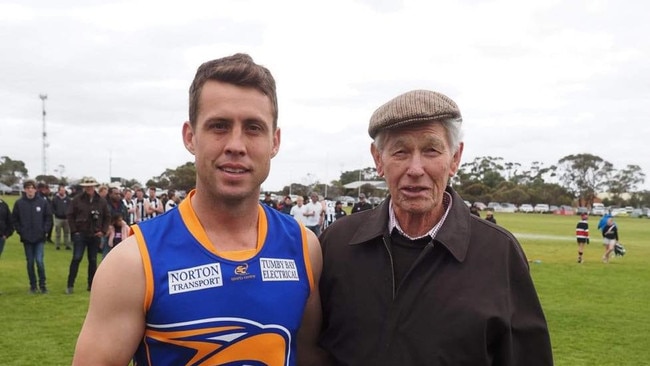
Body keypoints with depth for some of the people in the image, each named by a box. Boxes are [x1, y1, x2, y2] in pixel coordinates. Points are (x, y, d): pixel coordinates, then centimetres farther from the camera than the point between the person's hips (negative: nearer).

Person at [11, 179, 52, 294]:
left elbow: (48, 217, 4)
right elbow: (14, 219, 6)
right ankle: (33, 285, 19)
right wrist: (20, 231, -1)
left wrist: (45, 230, -3)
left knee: (40, 261, -8)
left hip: (40, 238, -1)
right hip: (26, 238, 1)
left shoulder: (43, 202, -2)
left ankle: (42, 284, 7)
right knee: (30, 262, 8)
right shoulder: (19, 203, -1)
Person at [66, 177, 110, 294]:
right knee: (76, 258, -8)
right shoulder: (77, 200, -2)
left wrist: (103, 231, 0)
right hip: (80, 234, -2)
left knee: (93, 260, 8)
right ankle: (70, 285, -2)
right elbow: (70, 216, 2)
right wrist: (74, 230, -4)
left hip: (95, 235, 2)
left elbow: (107, 217, 9)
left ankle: (91, 284, 16)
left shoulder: (101, 201, 2)